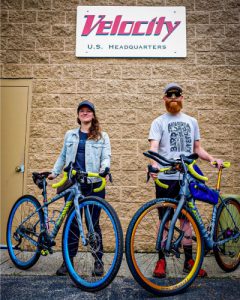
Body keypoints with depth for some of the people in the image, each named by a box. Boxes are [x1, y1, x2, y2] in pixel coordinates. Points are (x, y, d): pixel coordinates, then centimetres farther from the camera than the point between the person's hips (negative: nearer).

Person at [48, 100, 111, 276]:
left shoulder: (102, 136, 7)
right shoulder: (70, 135, 16)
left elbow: (106, 156, -2)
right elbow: (63, 156, 20)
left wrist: (104, 169, -22)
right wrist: (54, 172, 13)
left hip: (94, 184, -2)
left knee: (93, 223, 4)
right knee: (72, 222, 8)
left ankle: (98, 260, 19)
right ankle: (68, 260, 22)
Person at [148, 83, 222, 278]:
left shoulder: (191, 121, 15)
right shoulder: (159, 122, 1)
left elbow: (197, 148, 15)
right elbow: (154, 147, -13)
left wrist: (212, 159, -2)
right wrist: (154, 164, -33)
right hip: (166, 178, -3)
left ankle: (189, 260, 24)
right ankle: (161, 260, 19)